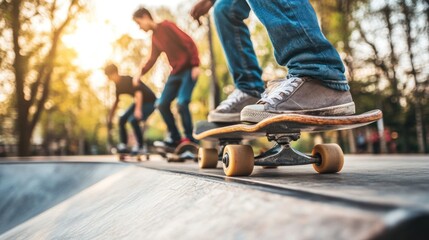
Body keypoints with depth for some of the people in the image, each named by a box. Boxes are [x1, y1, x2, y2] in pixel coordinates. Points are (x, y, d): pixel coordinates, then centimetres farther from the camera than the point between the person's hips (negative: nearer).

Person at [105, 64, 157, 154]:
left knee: (133, 120, -25)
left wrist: (138, 109, -47)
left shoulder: (128, 80, -20)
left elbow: (138, 93, -34)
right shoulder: (118, 85, 5)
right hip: (139, 102, 9)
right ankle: (123, 146, 10)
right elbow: (116, 102, 17)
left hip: (150, 101, -9)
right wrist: (110, 118, 21)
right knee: (122, 119, 2)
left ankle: (140, 146, -10)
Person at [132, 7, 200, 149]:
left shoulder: (166, 26, -9)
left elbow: (188, 42, -14)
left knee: (181, 103, -21)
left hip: (188, 69, -8)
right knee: (161, 104, 3)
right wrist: (140, 73, 6)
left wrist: (195, 65, -20)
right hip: (175, 72, 9)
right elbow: (152, 59, 21)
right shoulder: (154, 37, 14)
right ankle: (175, 138, 11)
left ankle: (190, 139, -6)